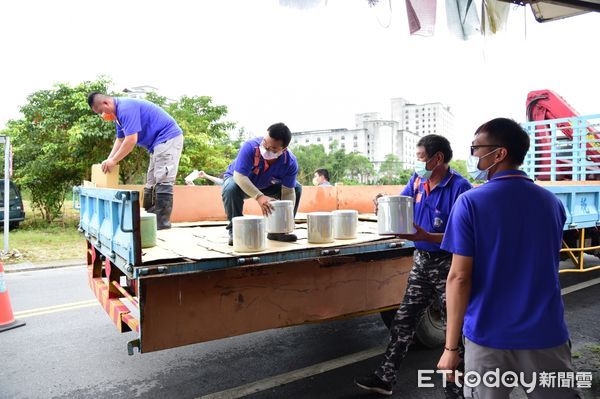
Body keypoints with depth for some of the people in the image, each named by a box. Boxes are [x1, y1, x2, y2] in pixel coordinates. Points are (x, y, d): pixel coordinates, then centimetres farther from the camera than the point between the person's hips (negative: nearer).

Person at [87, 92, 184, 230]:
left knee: (162, 181, -15)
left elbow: (131, 140, -24)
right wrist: (109, 159, 9)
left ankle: (163, 221, -15)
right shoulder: (119, 111, 13)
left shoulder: (126, 108, -19)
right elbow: (120, 140, 20)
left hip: (168, 138, -11)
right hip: (158, 143, 11)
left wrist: (113, 161, -14)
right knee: (151, 182, 9)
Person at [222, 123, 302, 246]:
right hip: (239, 181, -3)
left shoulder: (290, 162, -26)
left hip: (266, 185, 4)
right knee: (231, 188, -38)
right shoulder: (250, 147, -36)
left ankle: (277, 231, 2)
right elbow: (239, 176, -41)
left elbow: (288, 192, -22)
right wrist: (259, 197, -52)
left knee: (297, 188, -11)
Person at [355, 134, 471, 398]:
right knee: (403, 320, 13)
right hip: (421, 261, 7)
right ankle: (385, 377, 26)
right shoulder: (416, 181, 4)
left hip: (448, 266, -7)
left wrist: (427, 237, -33)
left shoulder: (460, 188, -19)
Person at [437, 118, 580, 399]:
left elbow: (459, 277, -15)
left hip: (489, 336, -3)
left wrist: (450, 347, -9)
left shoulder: (470, 202, -13)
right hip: (546, 334, 4)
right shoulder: (552, 201, 3)